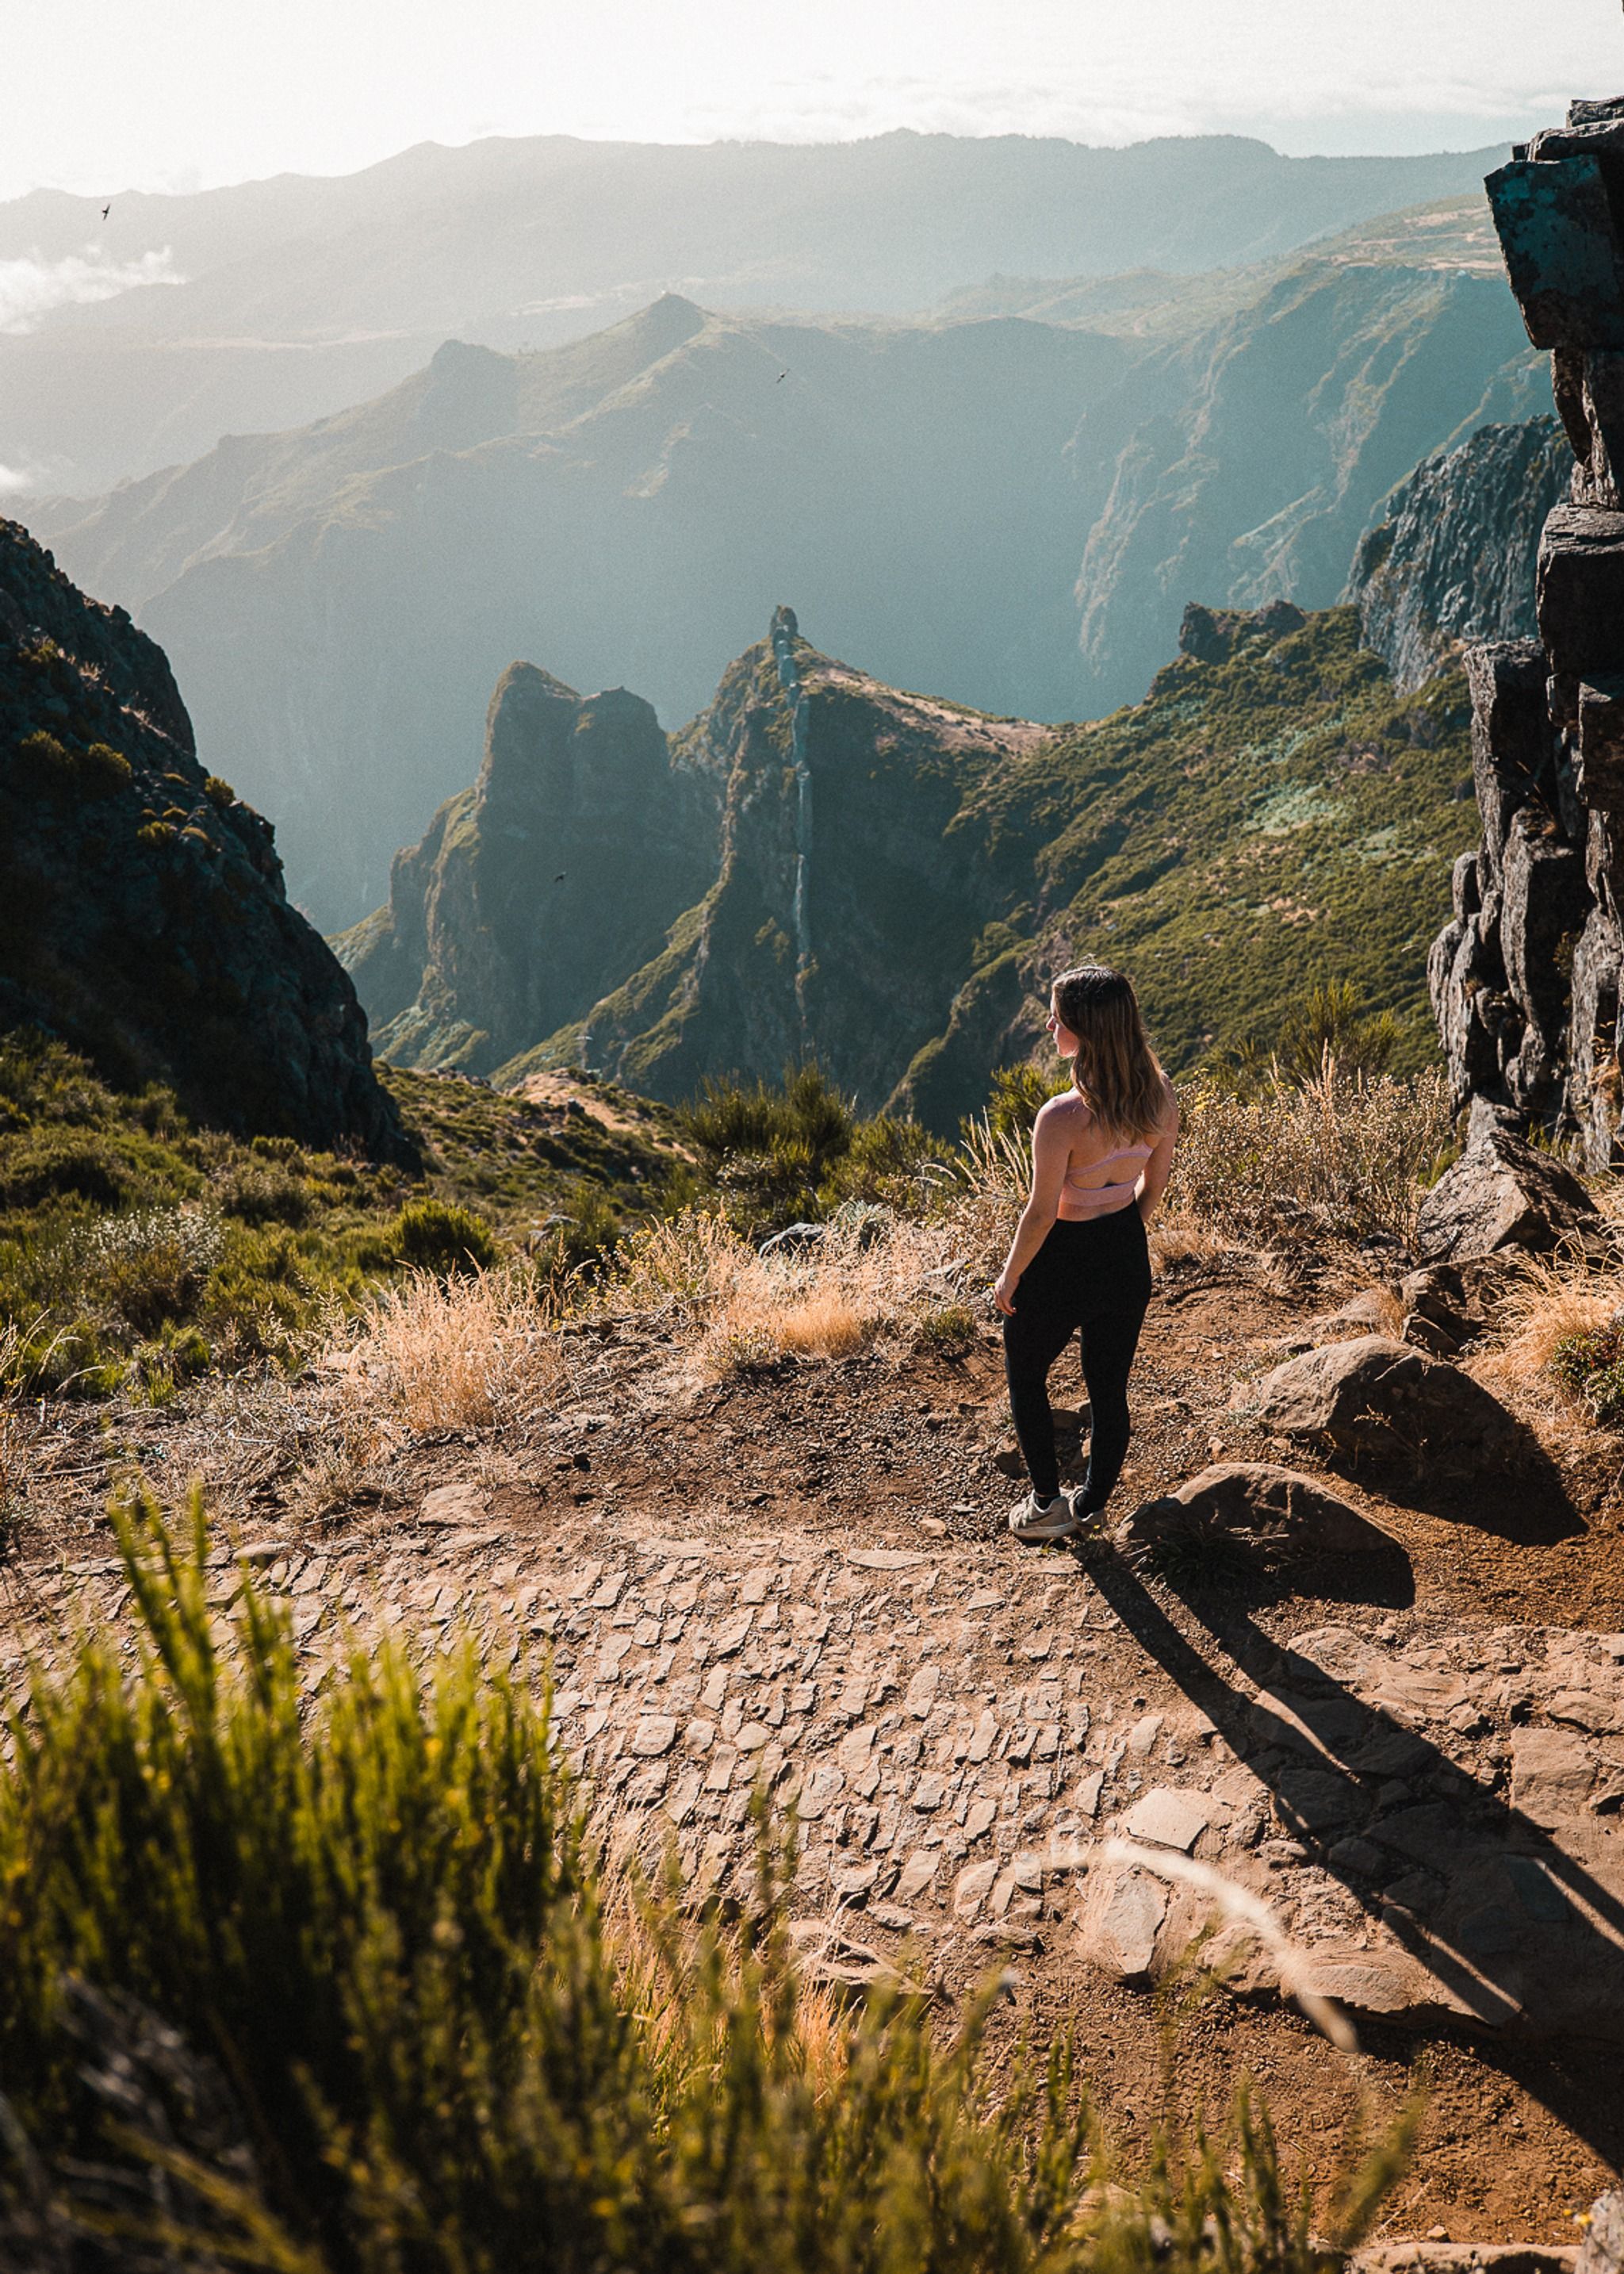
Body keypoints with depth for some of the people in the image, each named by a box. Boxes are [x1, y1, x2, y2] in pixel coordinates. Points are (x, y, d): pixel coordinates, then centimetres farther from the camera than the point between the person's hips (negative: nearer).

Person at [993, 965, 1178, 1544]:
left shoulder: (1062, 1117, -30)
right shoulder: (1159, 1094, -11)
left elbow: (1041, 1213, -21)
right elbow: (1157, 1178, 4)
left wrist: (1008, 1279, -6)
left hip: (1064, 1264, -5)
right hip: (1127, 1258, 6)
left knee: (1025, 1375, 22)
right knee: (1109, 1388, 20)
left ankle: (1048, 1505, 29)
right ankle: (1090, 1507, 38)